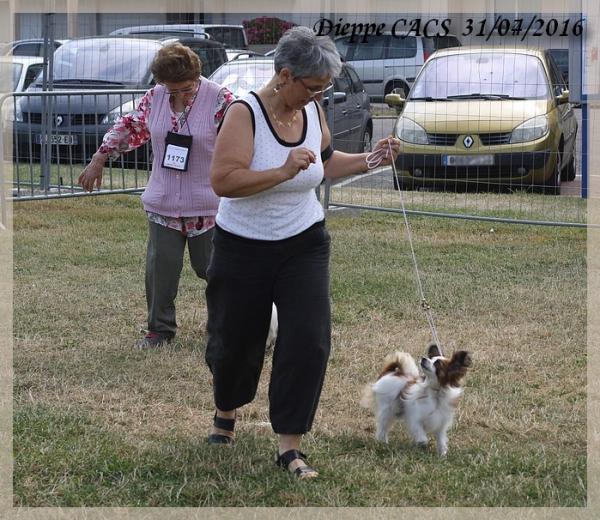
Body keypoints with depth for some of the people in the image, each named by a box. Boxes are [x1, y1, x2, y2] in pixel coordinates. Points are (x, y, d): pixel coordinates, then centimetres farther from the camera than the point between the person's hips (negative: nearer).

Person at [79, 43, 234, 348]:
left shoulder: (220, 100, -12)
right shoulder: (155, 98, 0)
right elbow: (129, 127, 13)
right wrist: (99, 160, 15)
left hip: (207, 205, -3)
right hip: (163, 204, 3)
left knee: (209, 266, 6)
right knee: (160, 267, 2)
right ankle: (160, 329, 16)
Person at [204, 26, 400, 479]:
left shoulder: (313, 110, -2)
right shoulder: (245, 113, -19)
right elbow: (223, 181, -29)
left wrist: (369, 159, 3)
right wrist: (284, 172, -35)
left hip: (304, 242, 4)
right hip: (244, 249, -3)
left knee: (309, 339, -10)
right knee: (235, 340, 11)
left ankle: (289, 445, -2)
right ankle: (226, 411, 43)